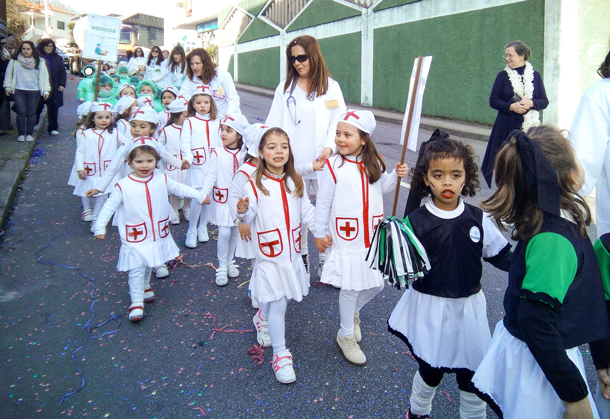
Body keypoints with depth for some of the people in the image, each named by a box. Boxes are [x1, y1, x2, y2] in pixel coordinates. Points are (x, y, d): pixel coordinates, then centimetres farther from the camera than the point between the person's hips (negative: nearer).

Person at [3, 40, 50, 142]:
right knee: (21, 112, -4)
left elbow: (44, 76, 6)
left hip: (34, 91, 0)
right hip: (19, 91, 0)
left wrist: (46, 90, 0)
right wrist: (8, 87, 4)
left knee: (31, 113, 2)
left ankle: (29, 134, 10)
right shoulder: (14, 61, 6)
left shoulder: (40, 62, 6)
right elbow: (8, 74, 11)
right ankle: (20, 134, 5)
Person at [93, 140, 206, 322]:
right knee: (136, 270, -2)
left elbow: (179, 188, 8)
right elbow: (110, 206, -7)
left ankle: (145, 286, 47)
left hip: (157, 236, 4)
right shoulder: (123, 186, -14)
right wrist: (100, 227, -9)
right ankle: (136, 303, 8)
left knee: (149, 266, 23)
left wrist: (200, 196, 11)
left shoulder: (161, 179, -5)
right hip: (135, 239, -4)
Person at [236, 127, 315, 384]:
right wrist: (243, 212, -32)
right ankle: (280, 355, 12)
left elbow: (306, 211, 10)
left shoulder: (296, 182, 4)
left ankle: (262, 318, 52)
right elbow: (251, 218, -10)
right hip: (270, 256, -5)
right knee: (278, 304, -2)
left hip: (292, 254, 5)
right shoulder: (255, 185, -11)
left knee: (279, 300, 20)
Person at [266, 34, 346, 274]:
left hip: (322, 161, -1)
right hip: (294, 162, 1)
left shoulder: (330, 86, 4)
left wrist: (330, 146, -16)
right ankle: (300, 256, 27)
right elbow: (275, 123, 6)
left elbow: (339, 121, 0)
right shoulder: (285, 87, 8)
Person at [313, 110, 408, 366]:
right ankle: (346, 335, 27)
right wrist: (319, 234, -4)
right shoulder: (333, 165, -12)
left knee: (376, 284, 13)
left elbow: (382, 187, 16)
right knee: (351, 287, 5)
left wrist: (396, 175, -4)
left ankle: (353, 312, 44)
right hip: (346, 239, -5)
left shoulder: (373, 163, 1)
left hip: (372, 237, 5)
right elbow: (323, 202, -7)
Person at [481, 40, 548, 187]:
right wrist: (511, 106, -15)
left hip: (531, 127, 1)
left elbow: (544, 102, 7)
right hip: (507, 127, -1)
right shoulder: (503, 75, 5)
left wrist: (530, 103, -13)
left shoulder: (535, 75, 8)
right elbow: (493, 101, 1)